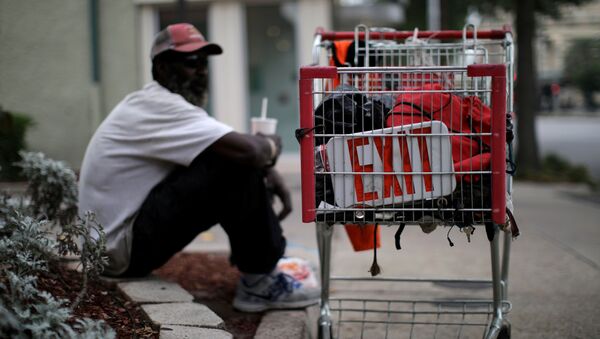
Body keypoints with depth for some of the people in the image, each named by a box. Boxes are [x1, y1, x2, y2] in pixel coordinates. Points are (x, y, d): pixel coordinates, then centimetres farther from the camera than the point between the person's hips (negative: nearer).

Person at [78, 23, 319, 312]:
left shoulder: (154, 104, 12)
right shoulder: (163, 106, -20)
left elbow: (242, 151, 16)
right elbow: (247, 150, -30)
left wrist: (268, 172, -3)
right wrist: (272, 145, -7)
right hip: (124, 248, -11)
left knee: (237, 161, 11)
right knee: (236, 163, -20)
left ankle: (264, 264, 11)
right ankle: (259, 281, -8)